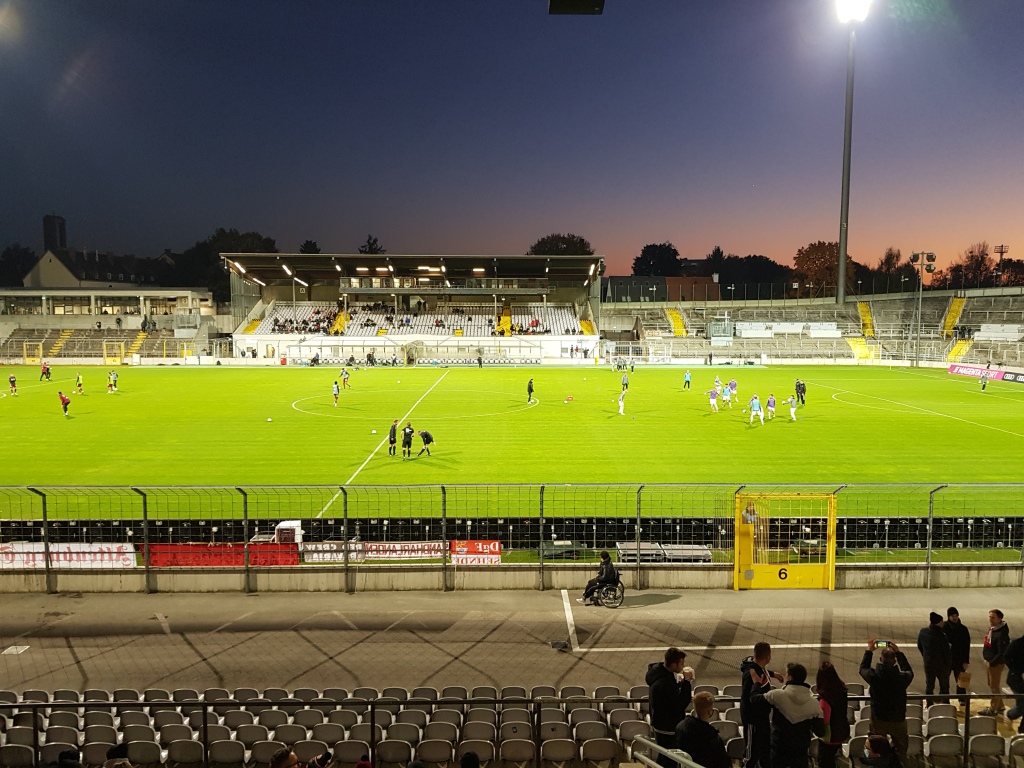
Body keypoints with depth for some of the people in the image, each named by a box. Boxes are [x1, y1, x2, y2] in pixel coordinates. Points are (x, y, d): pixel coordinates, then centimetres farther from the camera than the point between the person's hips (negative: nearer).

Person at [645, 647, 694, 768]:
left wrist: (684, 680, -6)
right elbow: (681, 704, -28)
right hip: (668, 730, -10)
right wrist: (687, 681, -25)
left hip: (660, 725, 10)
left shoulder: (658, 670, -2)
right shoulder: (664, 683, -33)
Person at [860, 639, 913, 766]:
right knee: (901, 752, 23)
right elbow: (909, 671, 3)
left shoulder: (873, 675, -22)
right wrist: (898, 652, 5)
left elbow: (863, 668, 2)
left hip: (878, 720, 0)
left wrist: (869, 651, 10)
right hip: (898, 721, 0)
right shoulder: (902, 677, -23)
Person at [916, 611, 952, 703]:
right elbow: (947, 653, -18)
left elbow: (919, 646, 7)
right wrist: (949, 666, -4)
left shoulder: (922, 632, -8)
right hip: (941, 665, -4)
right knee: (944, 687, 14)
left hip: (928, 664, 4)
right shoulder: (942, 636, -24)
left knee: (929, 686, 16)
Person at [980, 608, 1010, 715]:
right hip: (990, 662, 9)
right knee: (992, 685, 20)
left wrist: (991, 663, -19)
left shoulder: (1001, 634, -25)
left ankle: (993, 709, 17)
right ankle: (1000, 707, 33)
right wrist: (987, 660, 12)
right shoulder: (991, 629, 3)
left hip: (997, 663, -9)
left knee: (995, 686, 5)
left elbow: (1002, 653, -25)